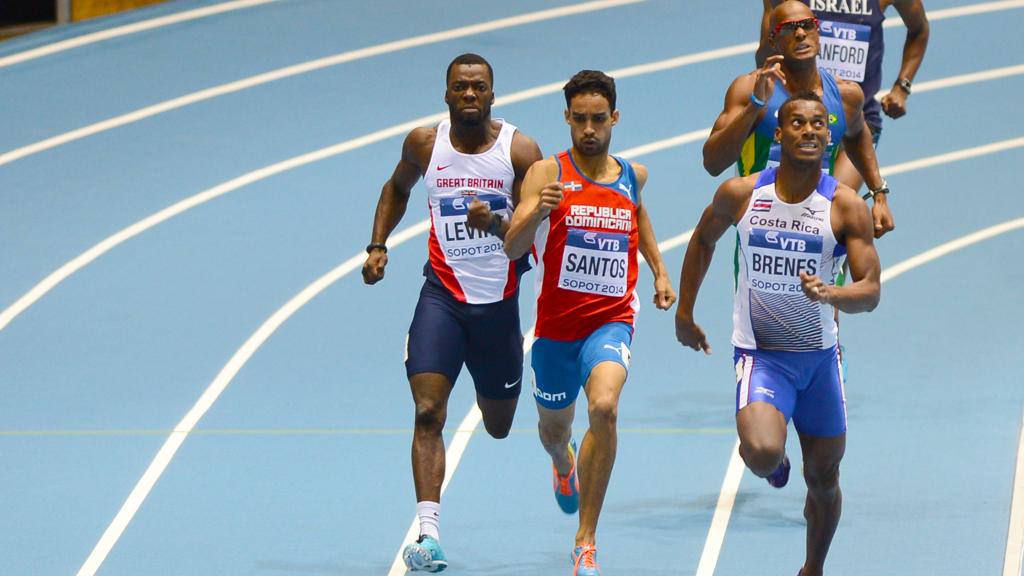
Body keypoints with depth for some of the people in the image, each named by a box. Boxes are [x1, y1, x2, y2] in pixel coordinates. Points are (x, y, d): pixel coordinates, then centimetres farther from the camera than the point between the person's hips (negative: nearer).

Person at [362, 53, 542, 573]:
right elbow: (397, 188, 19)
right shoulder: (424, 143, -2)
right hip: (443, 292, 0)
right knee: (428, 412, -18)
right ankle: (428, 532, -22)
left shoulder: (520, 150, -9)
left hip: (499, 300, 0)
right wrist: (378, 245, 7)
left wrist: (497, 223, -32)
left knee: (499, 426, 14)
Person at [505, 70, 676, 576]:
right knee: (554, 428, 20)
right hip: (556, 323, 0)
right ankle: (564, 466, 62)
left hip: (611, 320, 0)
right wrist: (537, 211, -41)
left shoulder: (632, 175, 3)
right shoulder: (547, 173, -10)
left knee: (605, 407, -28)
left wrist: (659, 271, 22)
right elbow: (512, 247, -22)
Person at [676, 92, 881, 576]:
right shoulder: (740, 194, -7)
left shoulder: (846, 206, -10)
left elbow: (871, 291, -13)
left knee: (823, 479, 12)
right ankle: (775, 461, 12)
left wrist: (829, 294, -34)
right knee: (762, 453, -27)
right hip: (760, 354, -2)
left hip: (819, 356, 2)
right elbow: (703, 240, 14)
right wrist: (684, 312, 17)